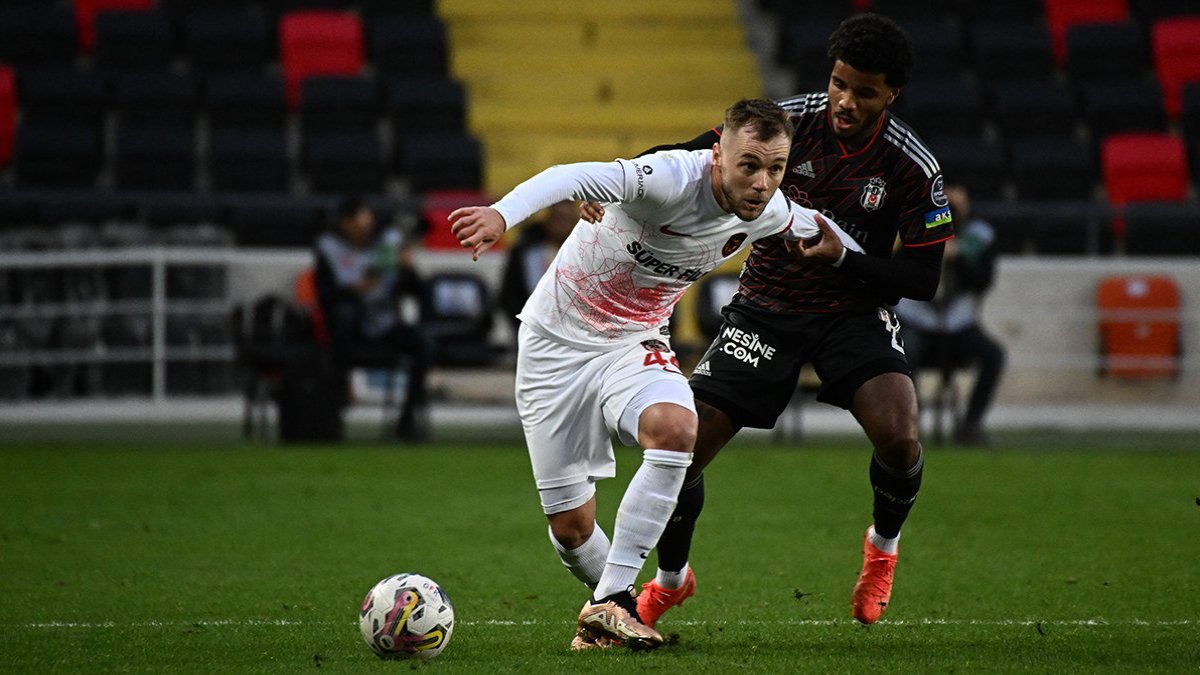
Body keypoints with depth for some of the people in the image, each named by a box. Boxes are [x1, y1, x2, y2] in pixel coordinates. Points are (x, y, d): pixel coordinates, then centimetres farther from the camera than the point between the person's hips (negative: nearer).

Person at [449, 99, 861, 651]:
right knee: (570, 527, -3)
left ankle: (610, 603, -23)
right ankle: (612, 598, 32)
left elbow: (814, 228, 17)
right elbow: (577, 178, -46)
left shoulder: (769, 213, -8)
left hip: (635, 341, 4)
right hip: (556, 340, -4)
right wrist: (502, 213, -63)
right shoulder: (675, 179, -30)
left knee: (676, 428, -31)